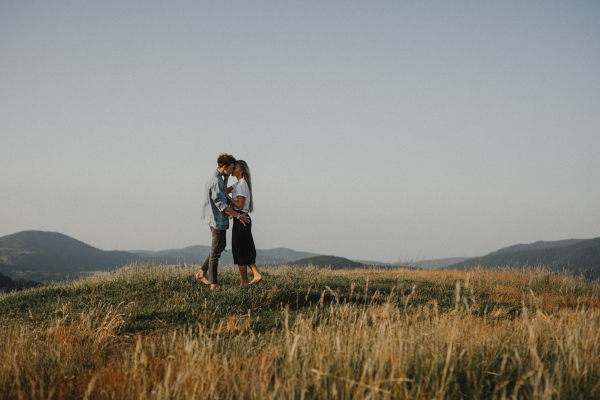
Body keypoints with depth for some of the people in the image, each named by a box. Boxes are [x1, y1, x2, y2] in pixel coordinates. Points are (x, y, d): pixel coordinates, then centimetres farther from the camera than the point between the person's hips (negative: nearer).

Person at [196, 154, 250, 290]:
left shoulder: (216, 179, 10)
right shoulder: (216, 181, -21)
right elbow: (221, 205, -23)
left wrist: (226, 178, 13)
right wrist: (238, 216, -18)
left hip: (215, 219, 10)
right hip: (218, 220, -10)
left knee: (221, 245, 22)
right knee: (216, 251, -3)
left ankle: (202, 272, 25)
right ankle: (213, 283, 4)